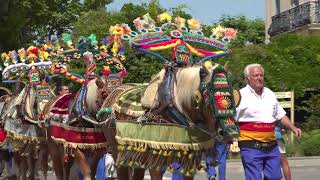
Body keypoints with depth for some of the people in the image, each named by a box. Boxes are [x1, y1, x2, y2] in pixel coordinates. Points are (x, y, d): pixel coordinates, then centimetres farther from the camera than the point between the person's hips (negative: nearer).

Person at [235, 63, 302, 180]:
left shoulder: (270, 94, 15)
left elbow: (281, 115, 24)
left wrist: (293, 128, 11)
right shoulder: (241, 95, -5)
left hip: (272, 147, 6)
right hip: (251, 147, -6)